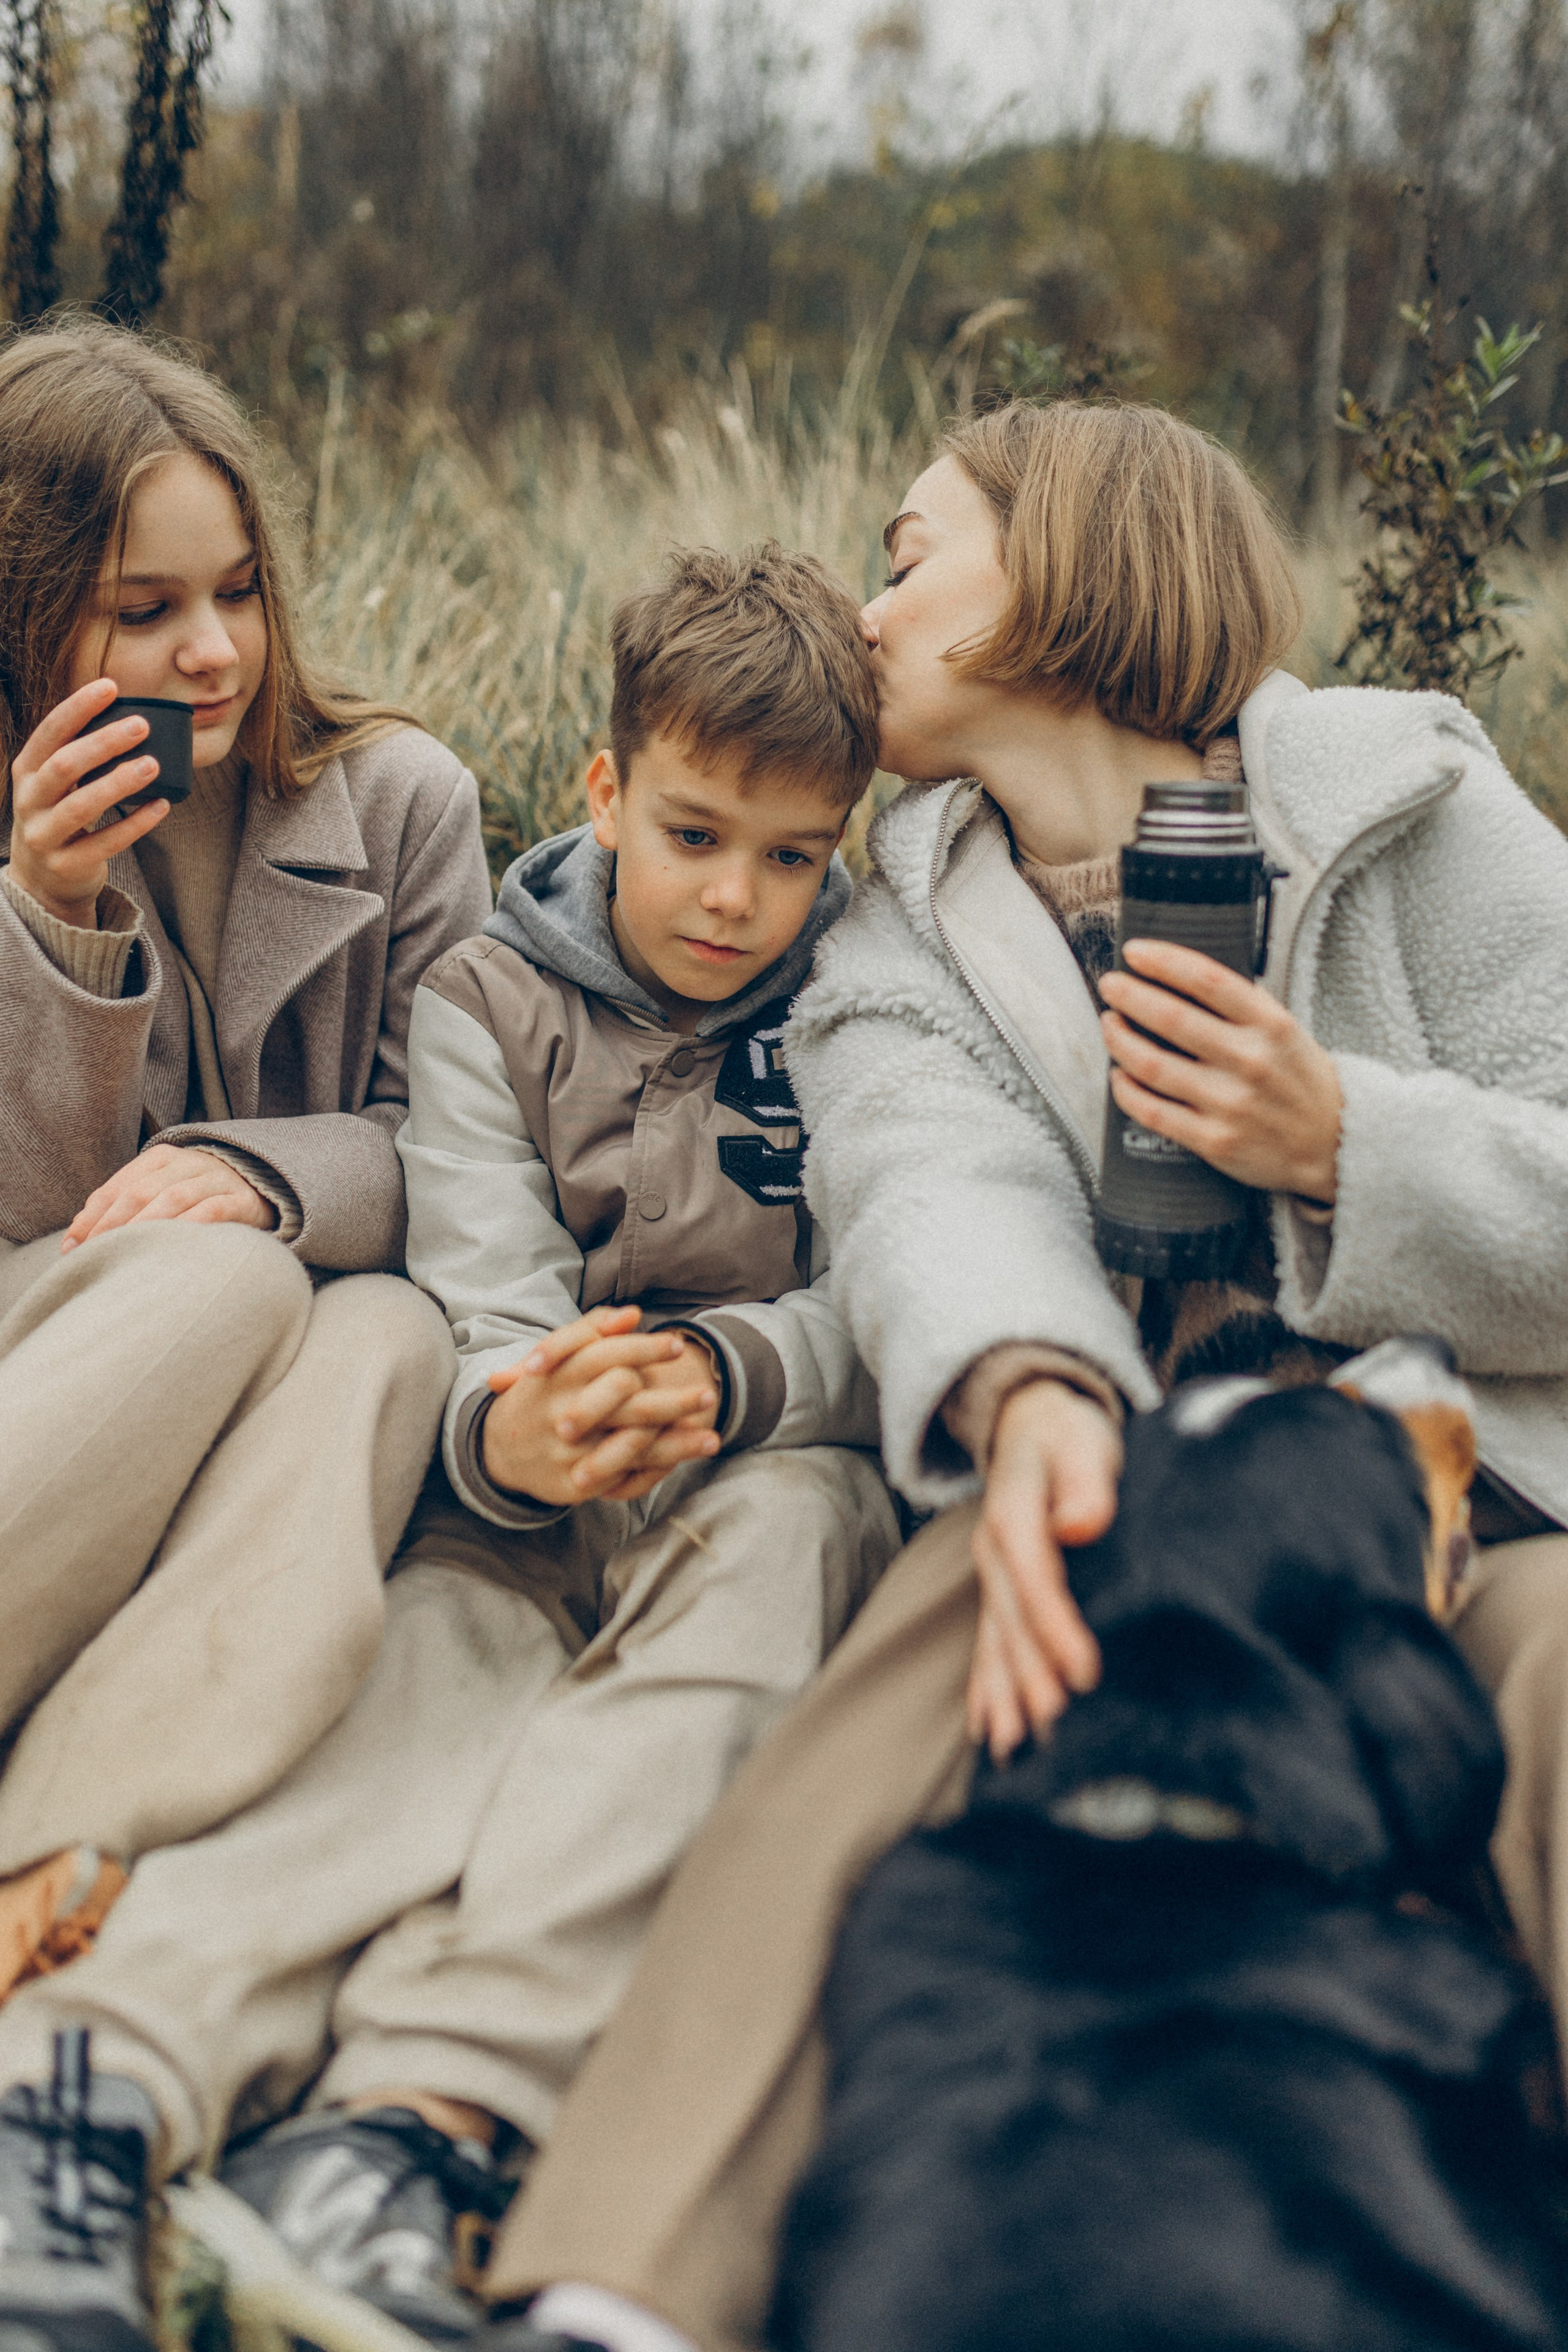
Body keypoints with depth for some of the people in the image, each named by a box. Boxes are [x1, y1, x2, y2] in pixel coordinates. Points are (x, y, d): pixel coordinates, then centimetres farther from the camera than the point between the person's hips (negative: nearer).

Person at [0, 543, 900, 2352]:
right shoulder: (492, 998, 5)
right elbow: (490, 1326, -7)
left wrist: (721, 1372, -26)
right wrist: (512, 1432, -33)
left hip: (774, 1476, 0)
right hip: (530, 1513, 1)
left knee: (785, 1516, -35)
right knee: (427, 1666, -32)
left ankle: (418, 2103, -50)